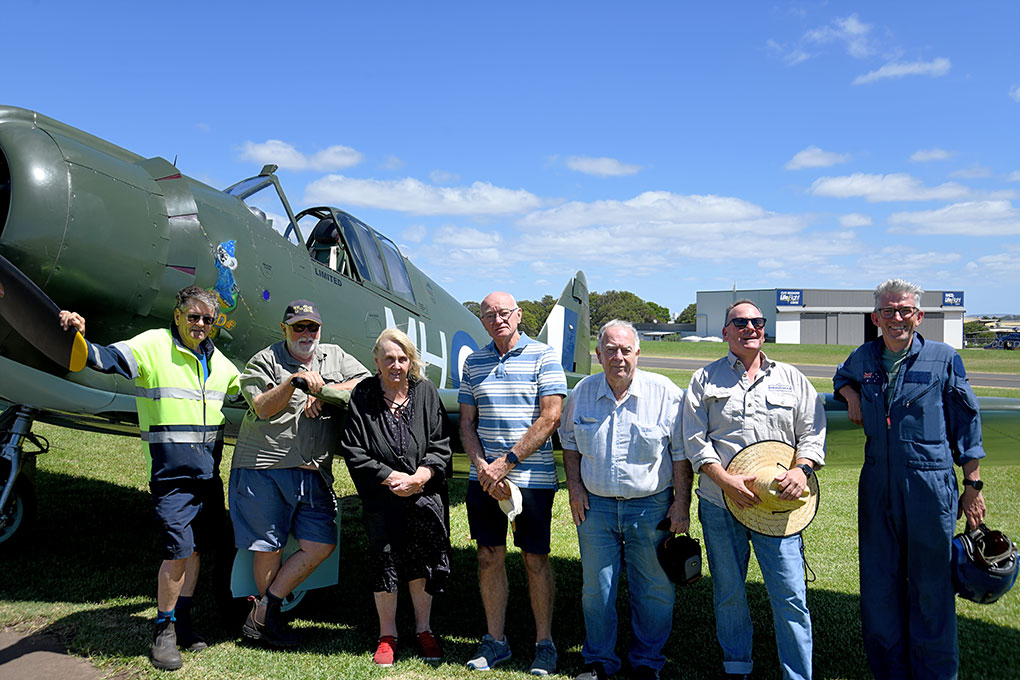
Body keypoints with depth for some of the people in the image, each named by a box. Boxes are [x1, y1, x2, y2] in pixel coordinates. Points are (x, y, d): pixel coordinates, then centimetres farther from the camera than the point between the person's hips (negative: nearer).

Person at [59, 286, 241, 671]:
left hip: (209, 471, 6)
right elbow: (109, 359, -21)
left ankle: (182, 620, 29)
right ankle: (164, 631, 10)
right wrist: (78, 338, -40)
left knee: (197, 549, 13)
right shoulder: (153, 345, -6)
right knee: (178, 550, -9)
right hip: (172, 469, -6)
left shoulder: (218, 361, 12)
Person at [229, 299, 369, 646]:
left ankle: (264, 610, 11)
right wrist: (294, 380, -23)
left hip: (313, 472, 4)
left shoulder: (335, 357, 14)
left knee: (321, 544, 0)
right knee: (268, 547, 4)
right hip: (264, 466, -4)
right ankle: (269, 618, 23)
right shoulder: (265, 361, 2)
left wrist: (323, 393, -9)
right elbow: (263, 409, -11)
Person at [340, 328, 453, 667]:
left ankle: (423, 630, 26)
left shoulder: (426, 393, 1)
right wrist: (391, 477, -13)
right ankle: (387, 635, 24)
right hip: (382, 498, -1)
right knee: (385, 563, 6)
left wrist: (419, 477, -15)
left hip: (424, 496, 1)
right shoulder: (362, 397, -3)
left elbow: (440, 445, 0)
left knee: (423, 561, 7)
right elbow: (353, 452, -6)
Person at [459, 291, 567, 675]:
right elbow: (467, 422, 11)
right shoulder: (474, 363, 10)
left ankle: (544, 644, 18)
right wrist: (482, 466, -6)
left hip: (532, 478, -4)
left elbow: (550, 417, -11)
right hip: (483, 479, 4)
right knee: (489, 557, 9)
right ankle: (494, 641, 22)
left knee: (535, 559, 4)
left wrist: (507, 462, -14)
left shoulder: (543, 357, -4)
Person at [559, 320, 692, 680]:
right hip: (595, 505, 2)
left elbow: (682, 453, -3)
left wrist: (682, 503, -6)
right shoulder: (583, 392, 1)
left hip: (651, 507, -2)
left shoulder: (665, 393, -8)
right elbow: (570, 441, 15)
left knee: (654, 589, 8)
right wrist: (574, 485, 5)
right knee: (596, 589, 11)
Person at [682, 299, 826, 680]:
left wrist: (802, 469, -11)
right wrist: (725, 480, -14)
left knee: (791, 596, -4)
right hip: (720, 505, 0)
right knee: (728, 593, 12)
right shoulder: (705, 379, 6)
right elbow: (694, 438, -1)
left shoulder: (791, 378, 11)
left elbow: (813, 431, 9)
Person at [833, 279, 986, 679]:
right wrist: (851, 395, 7)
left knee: (931, 586, 6)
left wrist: (973, 486, 0)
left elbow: (967, 425, 2)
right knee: (878, 585, 10)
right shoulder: (862, 359, 7)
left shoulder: (943, 359, -2)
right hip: (877, 487, 4)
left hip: (930, 486, -3)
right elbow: (841, 377, 31)